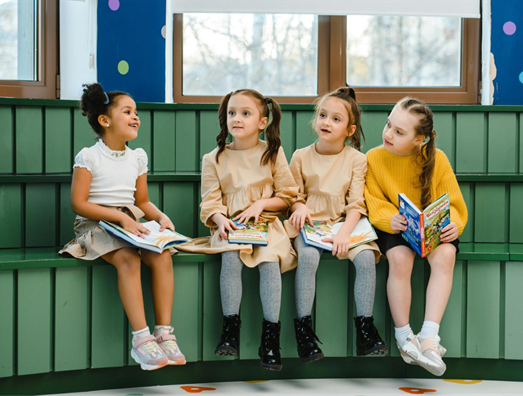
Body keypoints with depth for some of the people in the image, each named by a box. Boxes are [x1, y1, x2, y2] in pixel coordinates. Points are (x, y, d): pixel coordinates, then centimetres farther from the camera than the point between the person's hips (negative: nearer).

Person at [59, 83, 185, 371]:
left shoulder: (137, 157, 15)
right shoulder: (89, 157, -3)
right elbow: (78, 204, -10)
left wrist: (161, 217, -2)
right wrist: (120, 217, -18)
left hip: (131, 225, 5)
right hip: (96, 226, -5)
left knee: (162, 256, -25)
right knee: (128, 258, -34)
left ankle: (164, 333, -23)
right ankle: (141, 339, -35)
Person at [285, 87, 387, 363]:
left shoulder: (356, 159, 5)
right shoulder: (301, 157, 7)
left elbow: (357, 204, -1)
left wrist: (344, 233, -17)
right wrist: (299, 207, -12)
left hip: (344, 224, 1)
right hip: (309, 224, -1)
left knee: (366, 257, -27)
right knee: (308, 256, -33)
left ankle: (365, 330, -18)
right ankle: (303, 328, -25)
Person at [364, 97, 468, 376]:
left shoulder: (436, 159, -6)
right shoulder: (374, 158, -5)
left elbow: (452, 202, -1)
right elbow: (374, 203, -2)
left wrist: (453, 224, -22)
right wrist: (389, 218, -24)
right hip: (394, 226, 0)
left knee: (445, 256, -31)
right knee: (399, 258, -33)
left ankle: (429, 337, -33)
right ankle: (404, 336, -22)